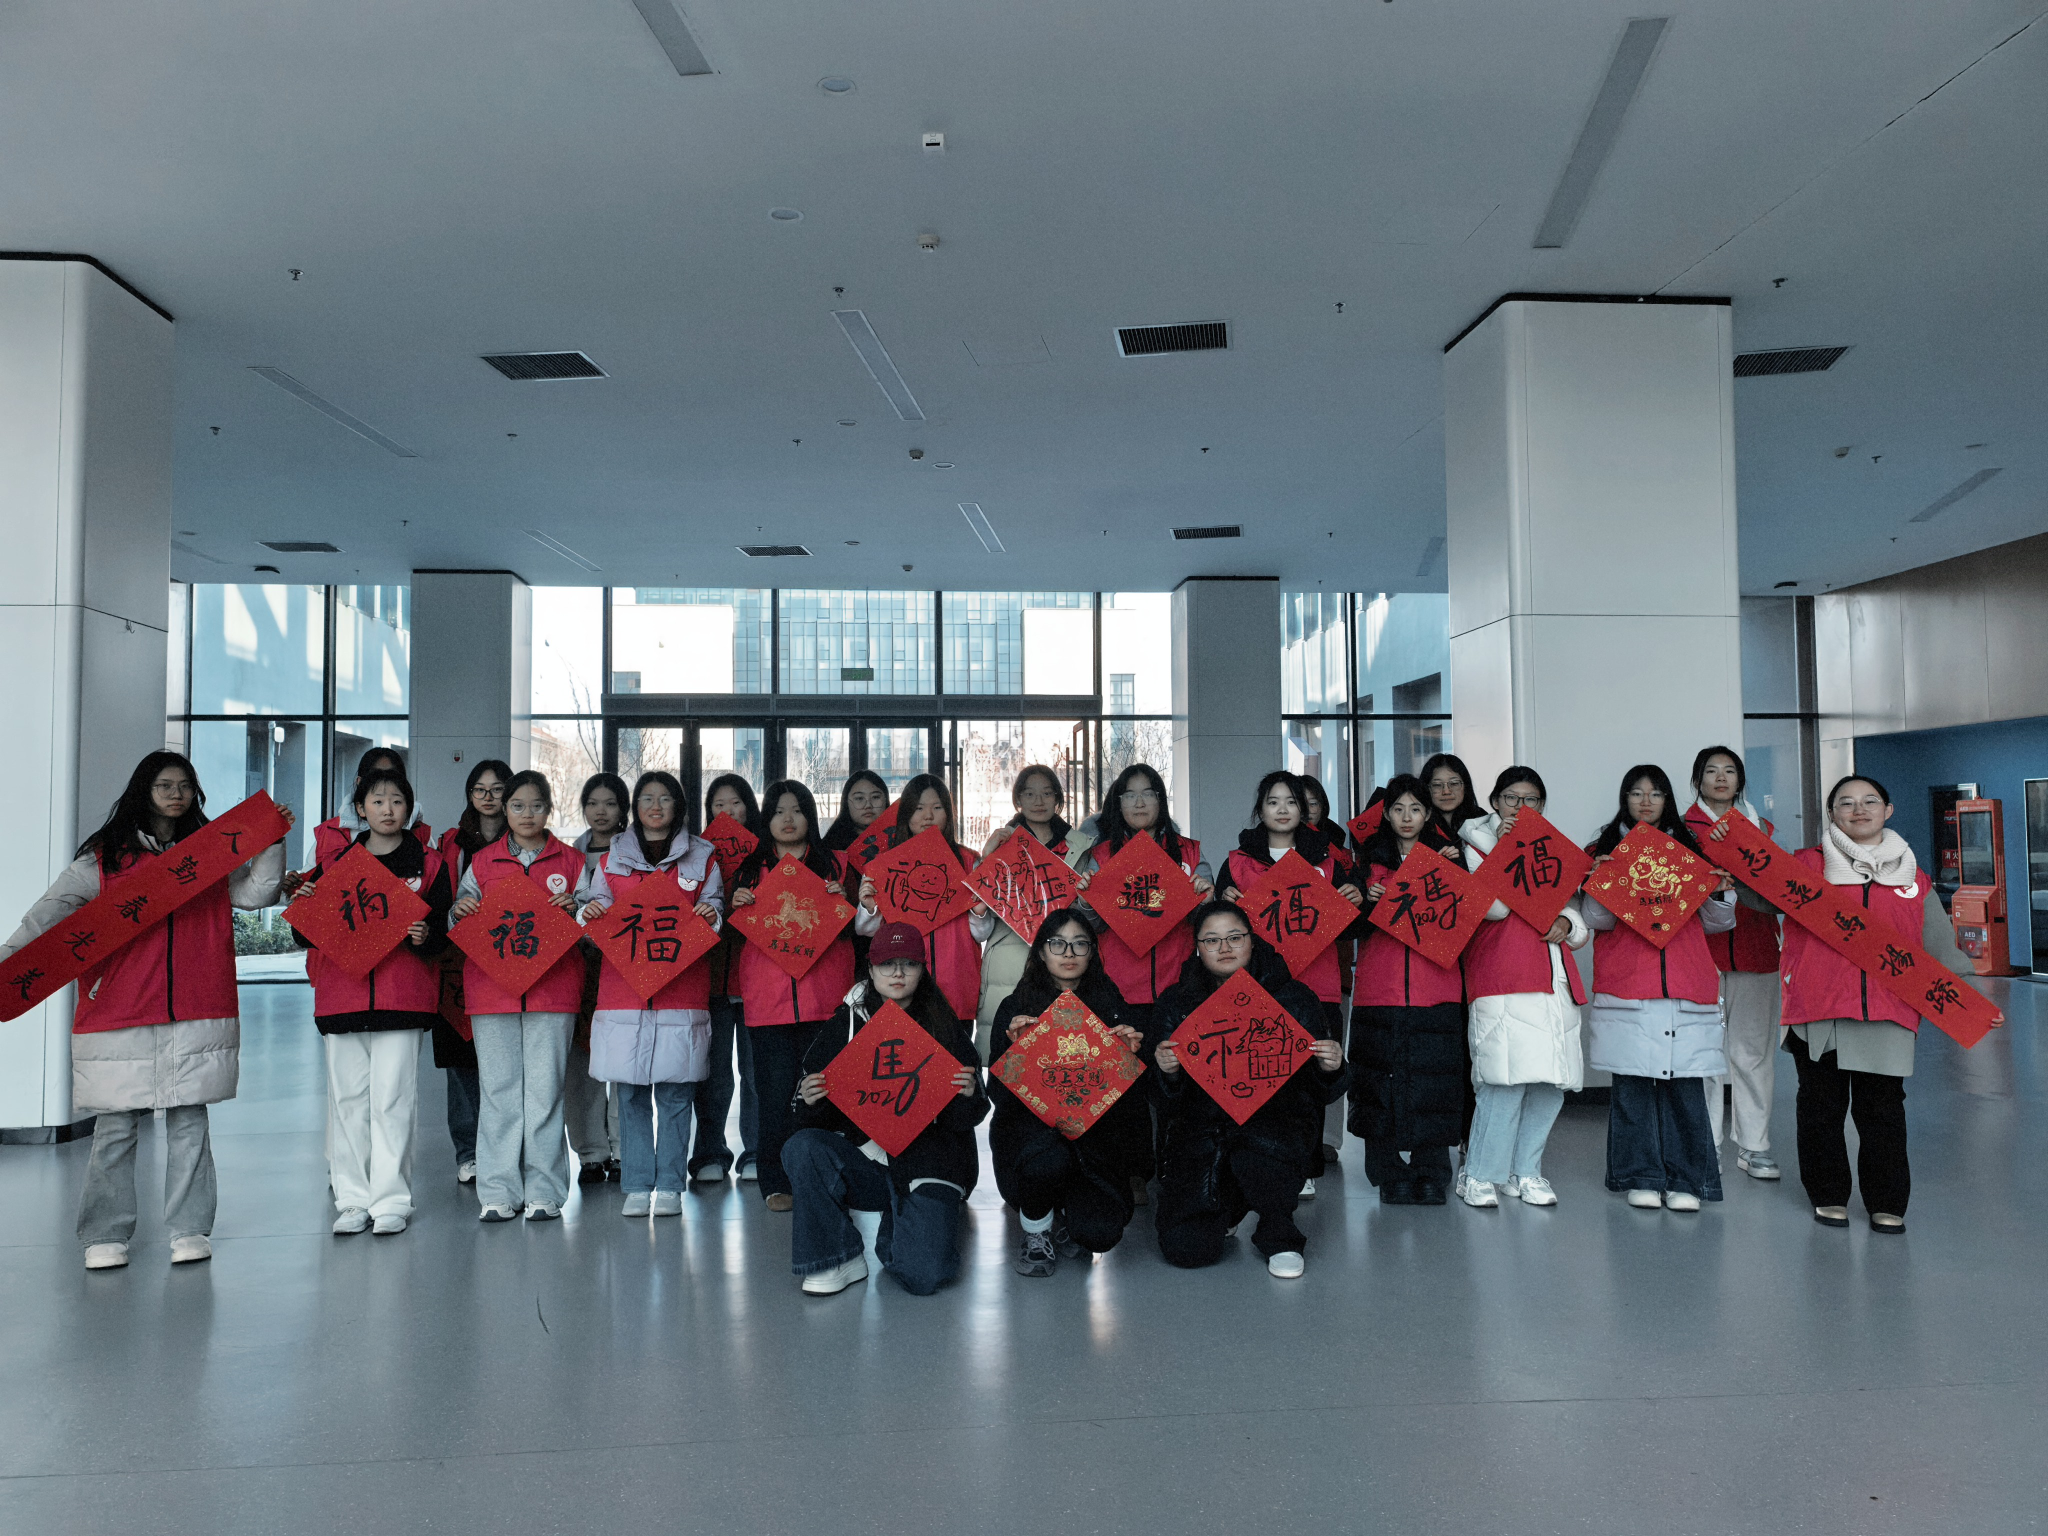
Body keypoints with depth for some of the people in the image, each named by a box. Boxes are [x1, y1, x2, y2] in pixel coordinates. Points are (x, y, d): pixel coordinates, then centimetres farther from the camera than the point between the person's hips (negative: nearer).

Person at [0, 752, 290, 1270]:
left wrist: (272, 841, -5)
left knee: (188, 1124, 3)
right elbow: (50, 912, 2)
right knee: (116, 1129, 1)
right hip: (119, 1016, -1)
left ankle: (190, 1231, 10)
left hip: (196, 1017, 1)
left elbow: (255, 893, 4)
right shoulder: (104, 858, 6)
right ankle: (105, 1237, 12)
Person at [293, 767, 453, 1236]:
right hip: (341, 993, 2)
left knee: (393, 1098, -3)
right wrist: (306, 906, -9)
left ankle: (392, 1200, 6)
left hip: (402, 996, -2)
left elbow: (443, 932, 3)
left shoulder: (428, 864, 7)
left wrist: (424, 936, -18)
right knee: (347, 1098, 5)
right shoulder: (334, 862, 12)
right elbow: (306, 935, 11)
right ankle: (353, 1200, 15)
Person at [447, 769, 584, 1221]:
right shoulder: (483, 862, 10)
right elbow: (457, 928, 14)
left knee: (544, 1089, 0)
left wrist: (573, 910, -12)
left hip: (552, 989, -1)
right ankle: (498, 1192, 11)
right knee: (498, 1089, 3)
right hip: (491, 990, 1)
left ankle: (544, 1190, 7)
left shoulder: (571, 861, 8)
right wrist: (460, 910, -7)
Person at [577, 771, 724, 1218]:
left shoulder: (702, 857, 11)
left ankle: (669, 1185, 7)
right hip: (623, 987, 1)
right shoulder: (612, 857, 13)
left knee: (676, 1091, -1)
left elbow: (715, 911, 11)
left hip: (682, 985, -1)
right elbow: (597, 911, 13)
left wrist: (711, 914, -10)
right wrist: (588, 912, -8)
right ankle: (637, 1185, 9)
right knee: (630, 1092, 1)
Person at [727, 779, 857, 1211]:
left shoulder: (831, 863, 12)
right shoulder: (751, 867, 14)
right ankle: (775, 1183, 7)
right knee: (774, 1090, -2)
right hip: (767, 994, 0)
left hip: (823, 993, 0)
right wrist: (737, 907, -2)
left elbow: (847, 929, 14)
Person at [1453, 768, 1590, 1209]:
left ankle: (1526, 1172, 15)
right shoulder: (1477, 847, 6)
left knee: (1551, 1083, 2)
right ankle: (1479, 1175, -3)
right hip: (1501, 981, -6)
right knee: (1507, 1079, -15)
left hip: (1555, 981, 6)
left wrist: (1567, 925, 1)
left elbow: (1577, 913, 23)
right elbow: (1495, 906, -11)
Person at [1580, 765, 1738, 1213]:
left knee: (1685, 1082, -2)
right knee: (1632, 1081, -2)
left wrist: (1720, 893, -6)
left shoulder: (1690, 848, 15)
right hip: (1626, 986, -1)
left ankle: (1685, 1180, 5)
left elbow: (1714, 923, 14)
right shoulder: (1605, 849, 10)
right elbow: (1596, 919, 1)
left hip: (1686, 984, 2)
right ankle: (1641, 1177, 6)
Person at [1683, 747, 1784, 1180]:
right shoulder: (1684, 827, 8)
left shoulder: (1759, 827, 17)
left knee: (1754, 1047, 3)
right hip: (1702, 948, -3)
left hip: (1755, 947, 3)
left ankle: (1753, 1147, 11)